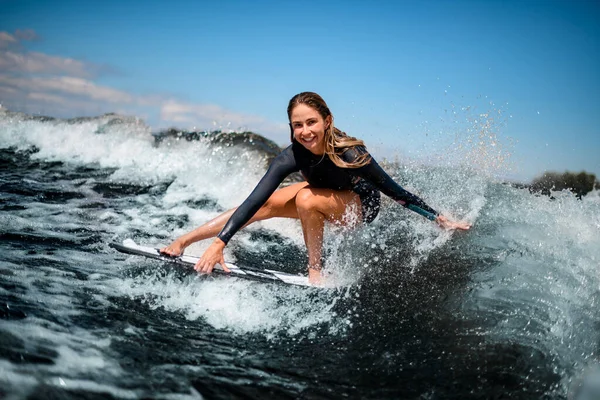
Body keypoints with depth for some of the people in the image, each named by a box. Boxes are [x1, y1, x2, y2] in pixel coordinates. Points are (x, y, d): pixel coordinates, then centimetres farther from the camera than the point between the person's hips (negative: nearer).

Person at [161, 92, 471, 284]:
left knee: (306, 198, -32)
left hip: (360, 206, -4)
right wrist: (219, 244, -41)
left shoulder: (350, 154, -36)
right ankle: (182, 242, -4)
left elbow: (395, 192, -26)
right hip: (324, 193, 4)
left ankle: (315, 270, -15)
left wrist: (441, 220, -24)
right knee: (265, 204, -9)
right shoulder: (293, 157, -27)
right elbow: (254, 200, -33)